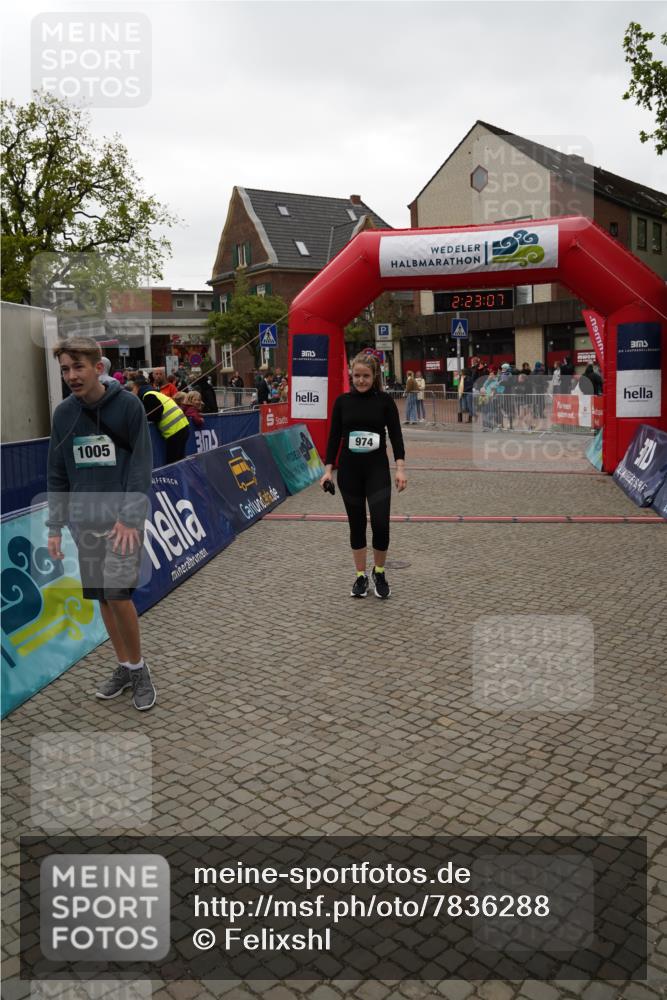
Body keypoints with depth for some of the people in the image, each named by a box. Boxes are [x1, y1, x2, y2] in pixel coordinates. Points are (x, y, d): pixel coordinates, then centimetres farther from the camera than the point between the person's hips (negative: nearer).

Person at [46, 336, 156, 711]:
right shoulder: (64, 413, 5)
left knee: (117, 592, -13)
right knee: (102, 598, 9)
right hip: (85, 521, 5)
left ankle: (139, 668, 8)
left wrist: (129, 518, -17)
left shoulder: (128, 405, -8)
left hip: (123, 519, -5)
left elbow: (142, 465, -10)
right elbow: (57, 474, 9)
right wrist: (56, 526, 6)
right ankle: (124, 667, 26)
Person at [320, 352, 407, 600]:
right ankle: (361, 576, 21)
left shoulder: (385, 400, -1)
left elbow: (395, 435, -3)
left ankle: (379, 573, 13)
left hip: (377, 469, -2)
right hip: (349, 470, 2)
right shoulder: (342, 401, 3)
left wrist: (400, 468, -12)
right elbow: (334, 437, 5)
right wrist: (328, 469, -2)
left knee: (380, 523, -10)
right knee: (356, 524, 7)